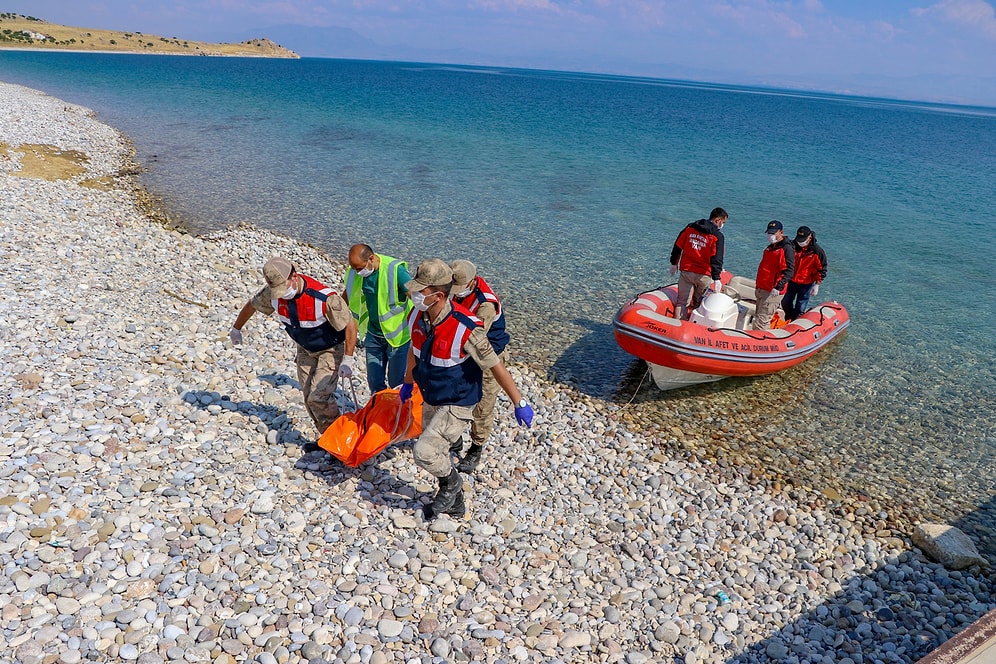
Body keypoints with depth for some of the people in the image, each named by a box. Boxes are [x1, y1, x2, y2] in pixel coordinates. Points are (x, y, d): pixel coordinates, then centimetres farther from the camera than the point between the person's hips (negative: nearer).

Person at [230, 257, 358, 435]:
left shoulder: (324, 298, -35)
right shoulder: (272, 293, -17)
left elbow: (350, 325, -26)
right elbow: (251, 305, 5)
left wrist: (347, 360, -26)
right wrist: (236, 328, 21)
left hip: (331, 350, -6)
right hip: (305, 350, 6)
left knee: (318, 397, -16)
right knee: (309, 399, 6)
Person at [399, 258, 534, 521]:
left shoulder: (465, 329, -32)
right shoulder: (416, 317, -11)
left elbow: (496, 367, -22)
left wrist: (519, 404, -15)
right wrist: (408, 382, 25)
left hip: (457, 405, -7)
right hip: (430, 401, 7)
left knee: (423, 452, -16)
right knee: (436, 455, 19)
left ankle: (451, 483, 17)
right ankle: (455, 503, 44)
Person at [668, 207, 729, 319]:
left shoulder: (689, 228, 6)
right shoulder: (718, 236, -8)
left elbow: (678, 246, 10)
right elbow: (716, 259, -16)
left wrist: (674, 263, 20)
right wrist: (716, 278, -17)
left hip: (686, 271, 3)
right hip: (704, 275, -3)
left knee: (682, 302, 7)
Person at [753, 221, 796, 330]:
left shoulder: (786, 248, -10)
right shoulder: (770, 247, 18)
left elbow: (789, 271, -21)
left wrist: (778, 287, -31)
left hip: (772, 292, -10)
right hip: (761, 290, 10)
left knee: (761, 322, -12)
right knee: (758, 316, 14)